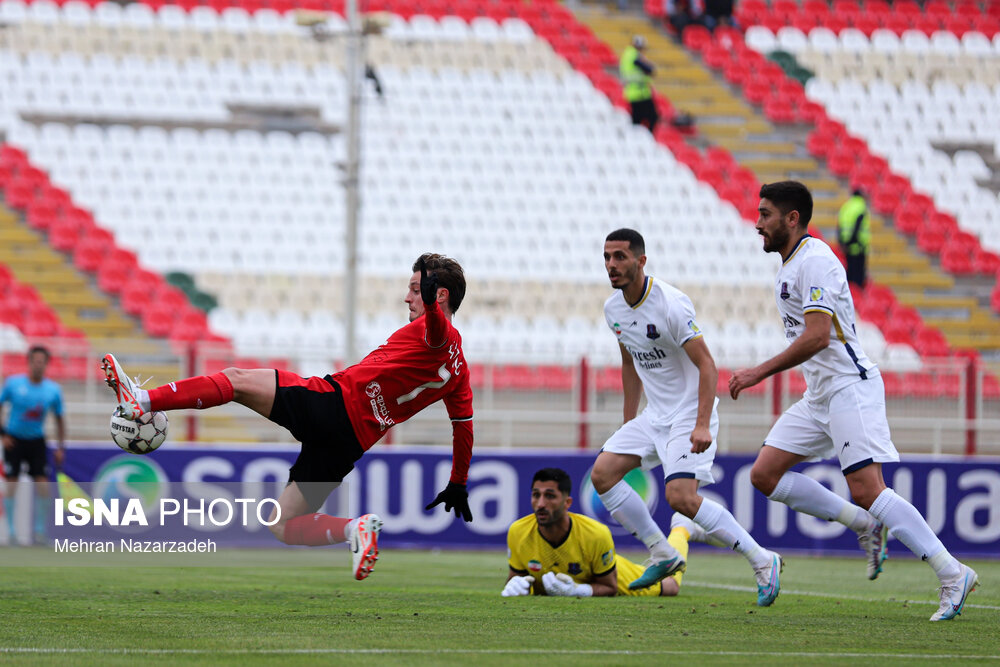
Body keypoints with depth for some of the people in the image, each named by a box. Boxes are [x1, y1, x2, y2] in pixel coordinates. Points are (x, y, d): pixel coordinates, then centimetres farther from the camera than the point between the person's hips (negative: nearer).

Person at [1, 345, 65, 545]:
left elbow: (59, 420, 7)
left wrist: (60, 448, 2)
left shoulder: (53, 390, -4)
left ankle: (40, 531, 6)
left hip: (36, 441, 2)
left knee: (43, 487, -7)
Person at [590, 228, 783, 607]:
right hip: (654, 416, 8)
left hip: (689, 415, -8)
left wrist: (702, 426, -31)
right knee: (602, 473, -2)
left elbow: (707, 366, -21)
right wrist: (628, 425, 20)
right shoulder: (613, 309, 4)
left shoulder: (671, 305, -21)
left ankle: (762, 561, -10)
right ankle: (662, 555, 9)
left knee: (680, 497, -22)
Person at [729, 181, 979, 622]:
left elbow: (817, 337, -24)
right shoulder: (790, 265, 16)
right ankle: (867, 526, 9)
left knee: (866, 490, -19)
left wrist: (759, 373, -20)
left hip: (849, 388, -10)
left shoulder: (814, 260, -15)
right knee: (765, 474, 2)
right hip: (819, 395, 10)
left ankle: (952, 573, -16)